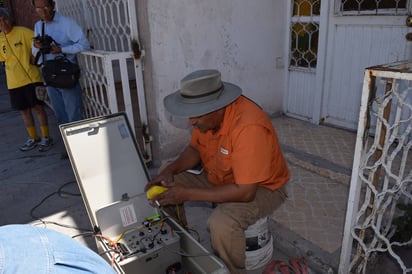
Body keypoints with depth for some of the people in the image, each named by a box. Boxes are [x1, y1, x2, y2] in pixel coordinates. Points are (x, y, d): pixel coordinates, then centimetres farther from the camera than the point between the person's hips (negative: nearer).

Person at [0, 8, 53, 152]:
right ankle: (33, 138, 26)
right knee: (24, 110, 12)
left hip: (31, 78, -5)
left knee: (37, 107, 0)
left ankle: (46, 138, 12)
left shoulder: (23, 32, -7)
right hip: (14, 82, 5)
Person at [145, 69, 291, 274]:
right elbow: (195, 149, 4)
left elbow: (245, 192, -35)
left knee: (221, 223, -34)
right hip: (219, 178, 7)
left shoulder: (248, 127, -36)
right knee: (166, 189, -2)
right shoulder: (206, 113, -12)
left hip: (261, 187, -7)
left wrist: (188, 194, -31)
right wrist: (170, 169, -15)